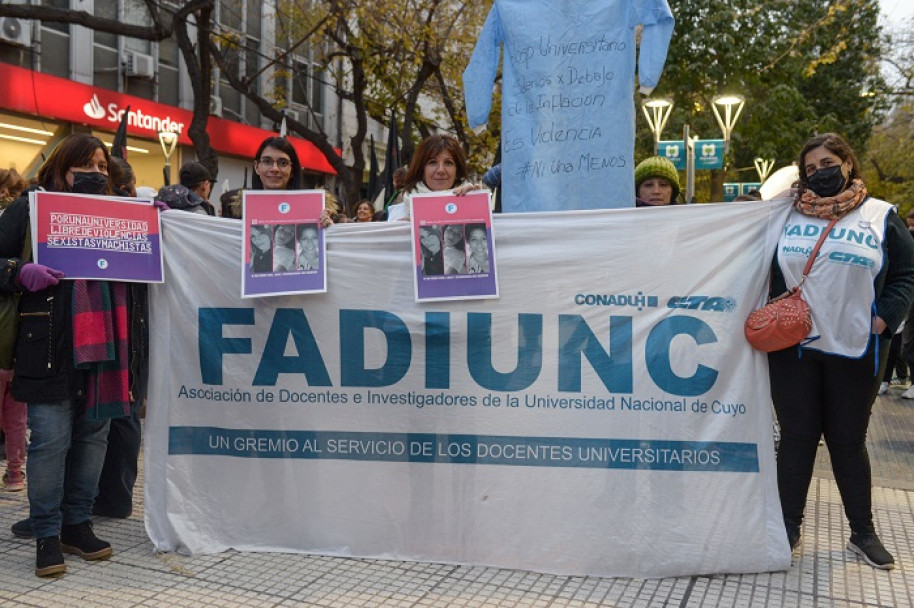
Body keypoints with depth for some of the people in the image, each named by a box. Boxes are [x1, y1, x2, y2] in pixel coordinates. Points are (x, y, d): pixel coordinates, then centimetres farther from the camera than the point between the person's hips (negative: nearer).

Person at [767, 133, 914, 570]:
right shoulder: (788, 214, 6)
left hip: (855, 352, 0)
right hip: (792, 348, 1)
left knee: (848, 441, 9)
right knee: (796, 437, 7)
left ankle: (863, 533, 25)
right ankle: (789, 528, 20)